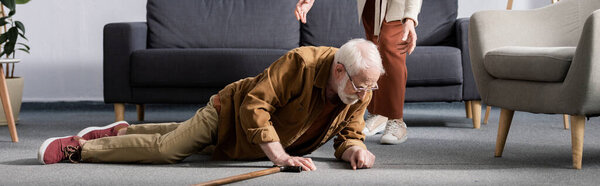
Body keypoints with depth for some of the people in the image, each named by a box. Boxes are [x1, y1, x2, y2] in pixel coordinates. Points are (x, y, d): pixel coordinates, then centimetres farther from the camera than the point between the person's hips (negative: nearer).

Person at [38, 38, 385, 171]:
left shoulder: (362, 92, -18)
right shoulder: (301, 63, -38)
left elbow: (350, 134, -8)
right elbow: (254, 105, -39)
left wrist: (354, 149, -33)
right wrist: (280, 156, -44)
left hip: (264, 142, 7)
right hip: (233, 111, -7)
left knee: (181, 134, 25)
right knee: (165, 148, -15)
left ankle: (123, 132, 44)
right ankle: (76, 146, 0)